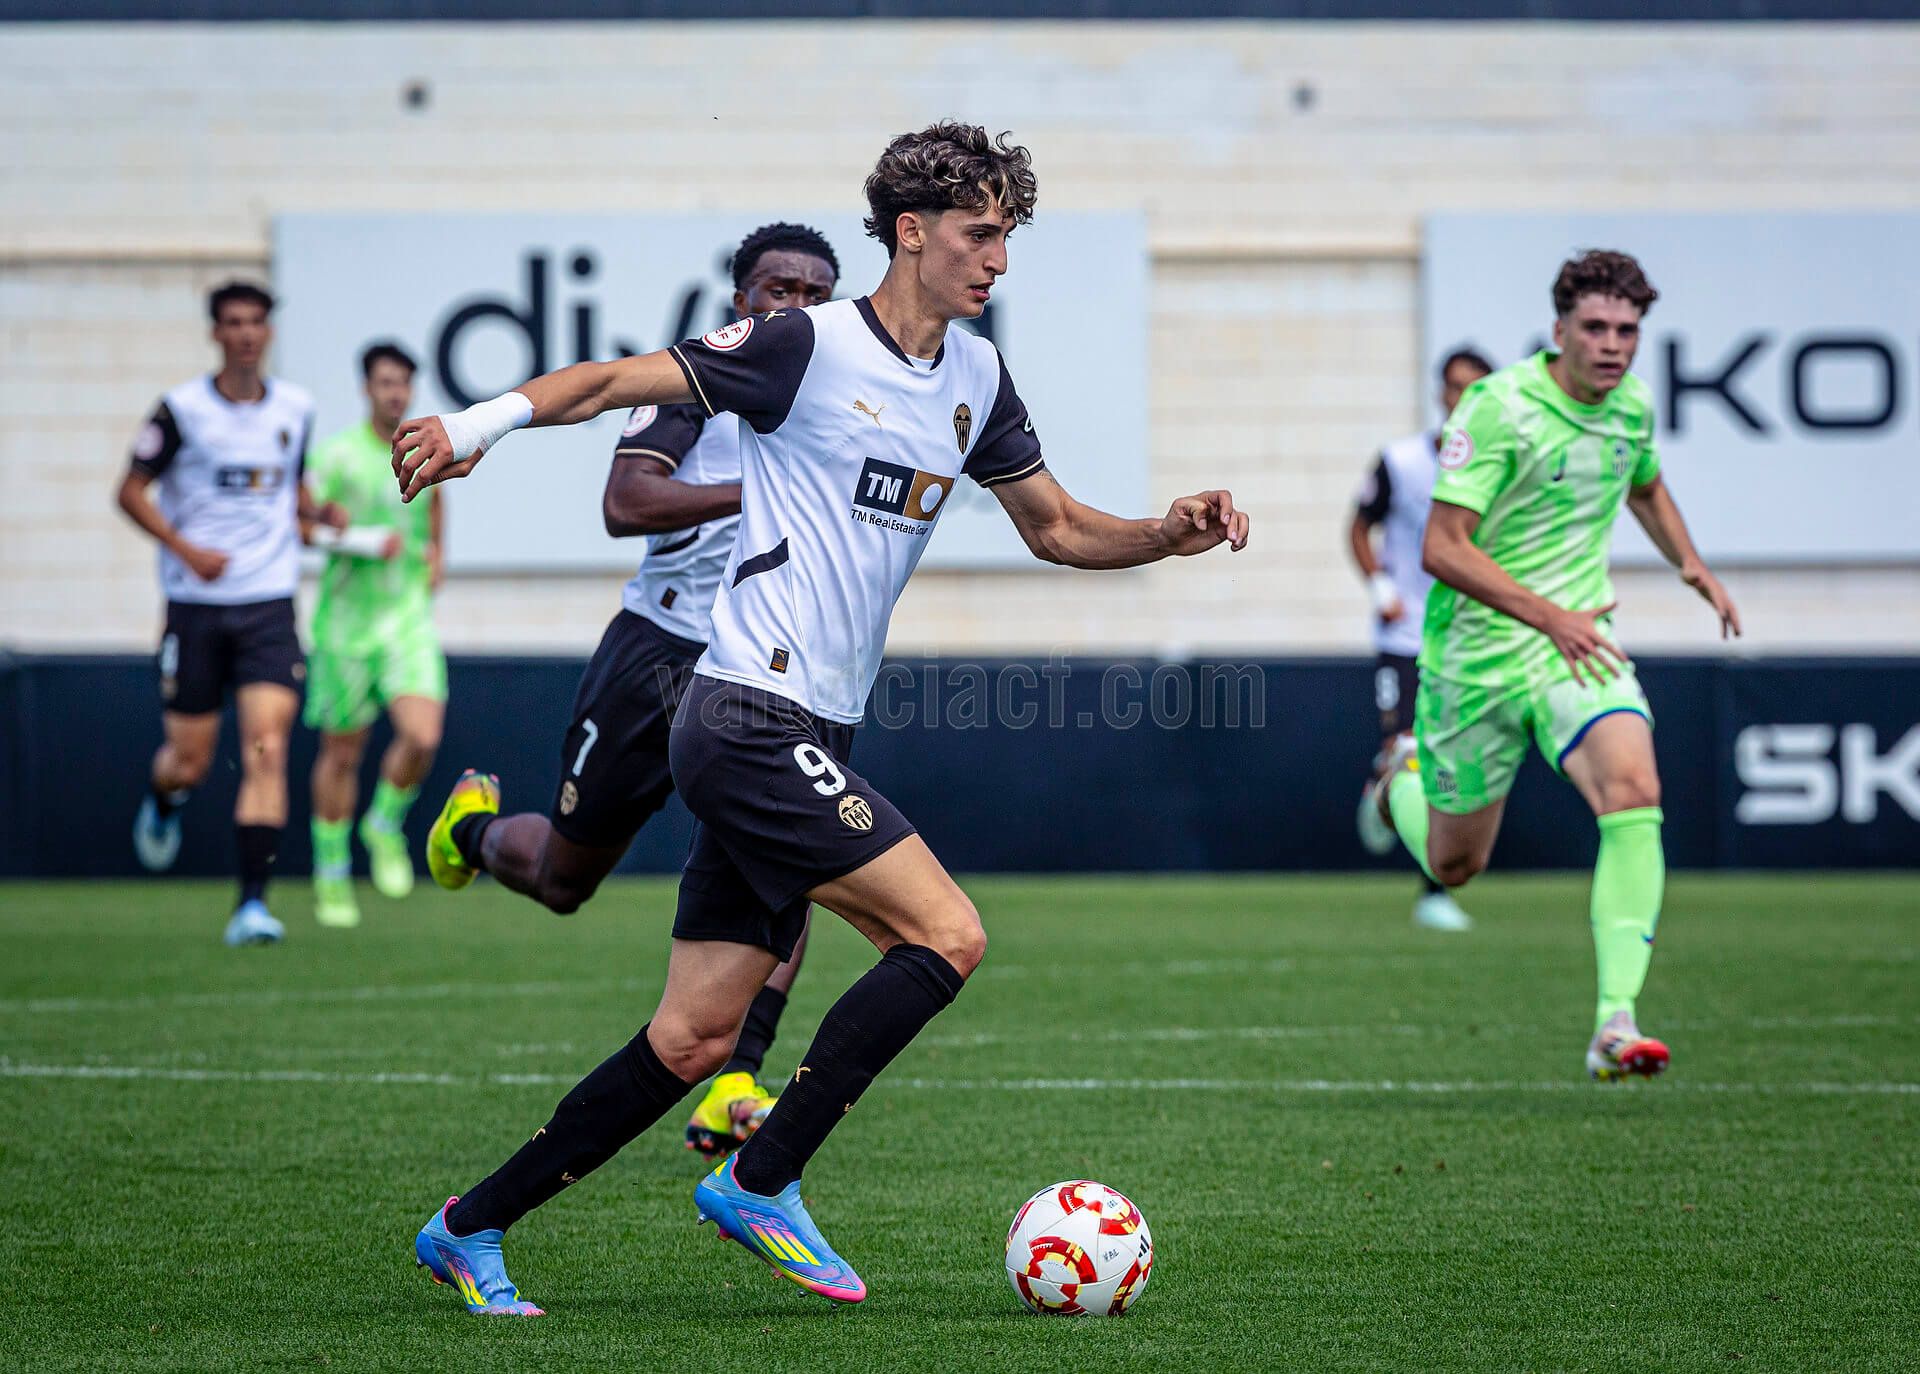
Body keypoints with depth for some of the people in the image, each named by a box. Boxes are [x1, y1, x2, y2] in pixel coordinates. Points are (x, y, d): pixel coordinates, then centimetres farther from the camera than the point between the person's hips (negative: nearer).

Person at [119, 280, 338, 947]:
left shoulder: (295, 408, 7)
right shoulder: (182, 408, -5)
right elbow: (132, 491, -1)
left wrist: (317, 511, 3)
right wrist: (187, 549, -15)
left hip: (270, 604, 2)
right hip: (196, 604, -2)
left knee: (266, 751, -14)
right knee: (189, 761, 5)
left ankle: (253, 901, -14)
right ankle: (161, 801, 43)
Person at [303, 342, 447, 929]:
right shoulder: (339, 454, -8)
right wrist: (369, 541, -20)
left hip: (409, 616, 3)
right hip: (346, 618, -3)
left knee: (423, 737, -16)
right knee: (341, 752, 6)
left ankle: (386, 825, 13)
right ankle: (331, 874, 21)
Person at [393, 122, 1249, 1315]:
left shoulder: (975, 377, 14)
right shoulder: (807, 346, -9)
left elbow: (1057, 529, 23)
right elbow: (623, 381, -5)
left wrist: (1174, 534, 6)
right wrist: (484, 421, -17)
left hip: (809, 738, 8)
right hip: (753, 716, -8)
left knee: (696, 1040, 6)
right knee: (949, 934, -15)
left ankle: (469, 1228, 15)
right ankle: (760, 1183, -7)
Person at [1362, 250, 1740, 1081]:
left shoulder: (1632, 407, 3)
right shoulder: (1497, 407, -17)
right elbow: (1443, 549, -21)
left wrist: (1691, 563, 11)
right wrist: (1549, 615, -30)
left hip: (1580, 642, 4)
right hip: (1478, 653, -3)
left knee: (1634, 793, -25)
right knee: (1454, 867, 10)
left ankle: (1615, 1026, -28)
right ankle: (1406, 781, 49)